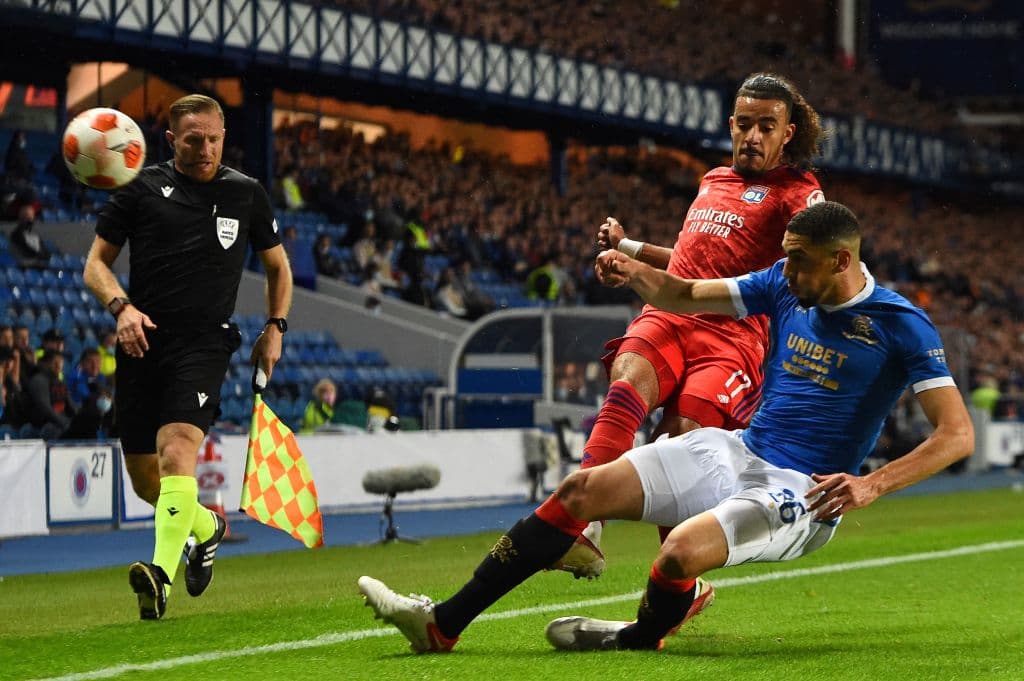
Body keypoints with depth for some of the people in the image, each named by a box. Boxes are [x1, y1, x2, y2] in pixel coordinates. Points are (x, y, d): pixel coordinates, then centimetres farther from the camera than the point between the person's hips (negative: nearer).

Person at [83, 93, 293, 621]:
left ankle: (162, 574, -36)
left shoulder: (246, 195, 10)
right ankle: (206, 528, 38)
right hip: (142, 341, 2)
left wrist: (275, 328, 12)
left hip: (204, 344, -2)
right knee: (144, 478, 7)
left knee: (177, 451, -25)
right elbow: (96, 263, 7)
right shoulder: (141, 190, 5)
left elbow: (277, 265, 25)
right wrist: (121, 306, -12)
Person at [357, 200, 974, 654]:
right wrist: (635, 272, -7)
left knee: (681, 552, -33)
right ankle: (444, 623, -6)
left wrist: (872, 486, -26)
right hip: (734, 452, 7)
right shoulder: (786, 286, 6)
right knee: (583, 488, -8)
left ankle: (645, 634, 4)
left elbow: (958, 435, -15)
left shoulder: (900, 325, -12)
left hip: (800, 491, -7)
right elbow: (684, 296, 16)